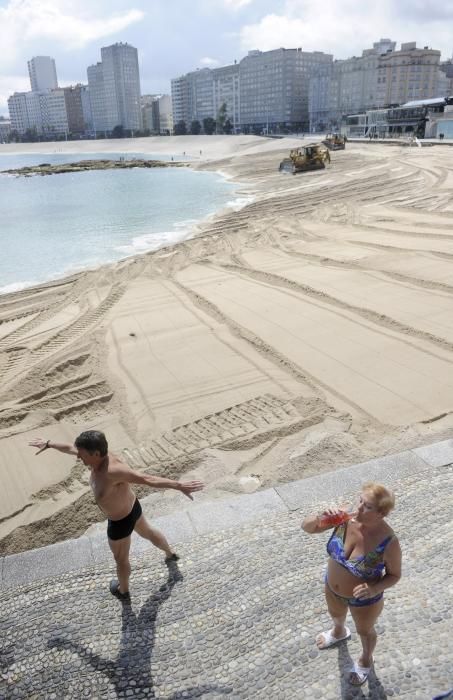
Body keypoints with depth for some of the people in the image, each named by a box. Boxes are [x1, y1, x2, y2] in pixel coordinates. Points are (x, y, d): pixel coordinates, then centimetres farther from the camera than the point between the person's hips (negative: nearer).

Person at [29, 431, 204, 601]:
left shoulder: (112, 471, -43)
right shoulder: (99, 455, -19)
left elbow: (147, 479, -47)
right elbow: (70, 448, 0)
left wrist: (179, 486, -50)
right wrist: (48, 444, 12)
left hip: (120, 523, -7)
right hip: (132, 508, 7)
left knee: (121, 559, 25)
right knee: (148, 533, 35)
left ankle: (123, 591, 54)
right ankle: (170, 554, 62)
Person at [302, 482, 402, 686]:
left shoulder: (389, 541, -34)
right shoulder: (346, 518, -27)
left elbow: (394, 575, -16)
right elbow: (306, 526, -19)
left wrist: (375, 589, -33)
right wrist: (321, 519, -40)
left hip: (364, 600, -4)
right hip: (332, 589, 4)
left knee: (364, 631, 29)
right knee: (335, 614, 36)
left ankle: (366, 660, 62)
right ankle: (339, 632, 72)